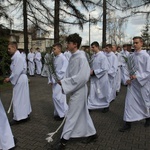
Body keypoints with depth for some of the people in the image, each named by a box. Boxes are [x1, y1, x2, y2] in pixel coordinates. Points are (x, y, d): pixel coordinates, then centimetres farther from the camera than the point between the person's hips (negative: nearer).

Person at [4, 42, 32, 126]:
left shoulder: (18, 57, -19)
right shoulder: (16, 56, 12)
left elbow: (17, 71, -23)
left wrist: (10, 79, -13)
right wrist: (11, 78, 10)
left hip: (20, 80, -10)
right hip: (20, 79, 10)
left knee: (17, 99, -1)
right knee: (23, 98, 16)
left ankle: (18, 118, 9)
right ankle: (25, 115, 27)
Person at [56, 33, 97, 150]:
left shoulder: (81, 57, -19)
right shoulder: (73, 57, 7)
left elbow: (82, 77, -25)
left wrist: (64, 82, -21)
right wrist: (64, 82, -2)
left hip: (78, 90, -9)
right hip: (75, 89, 9)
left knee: (72, 115, 2)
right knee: (83, 113, 19)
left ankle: (64, 140, 16)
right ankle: (92, 133, 36)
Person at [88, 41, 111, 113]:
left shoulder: (102, 56, -19)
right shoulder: (94, 56, 4)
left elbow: (105, 69, -22)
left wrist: (94, 72, -21)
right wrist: (91, 71, -2)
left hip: (101, 78, -6)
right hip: (94, 78, 6)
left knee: (103, 93, 11)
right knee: (92, 93, 6)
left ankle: (106, 106, 31)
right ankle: (90, 106, 14)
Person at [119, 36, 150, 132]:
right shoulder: (131, 56, 2)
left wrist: (137, 77, -21)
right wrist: (127, 78, -3)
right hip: (132, 83, 4)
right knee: (129, 102, 1)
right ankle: (128, 124, 10)